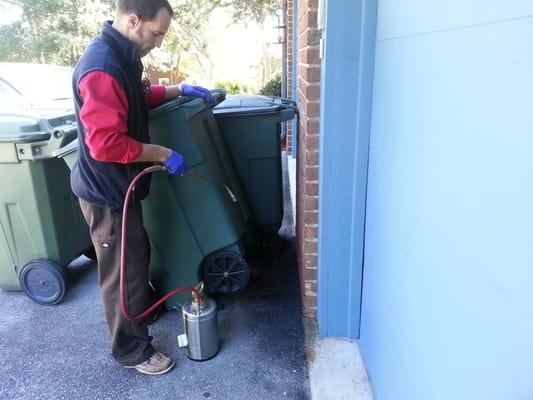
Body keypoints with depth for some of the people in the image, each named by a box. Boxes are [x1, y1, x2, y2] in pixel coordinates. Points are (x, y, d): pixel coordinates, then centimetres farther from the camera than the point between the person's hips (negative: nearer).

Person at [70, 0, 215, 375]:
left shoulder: (121, 55, 6)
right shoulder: (102, 67, -28)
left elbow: (139, 96, 24)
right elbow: (106, 144, -32)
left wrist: (178, 89, 11)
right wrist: (164, 154, -23)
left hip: (119, 185, 10)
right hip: (106, 191, -10)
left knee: (138, 253, 26)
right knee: (122, 270, 5)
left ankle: (146, 305, 51)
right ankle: (132, 349, 25)